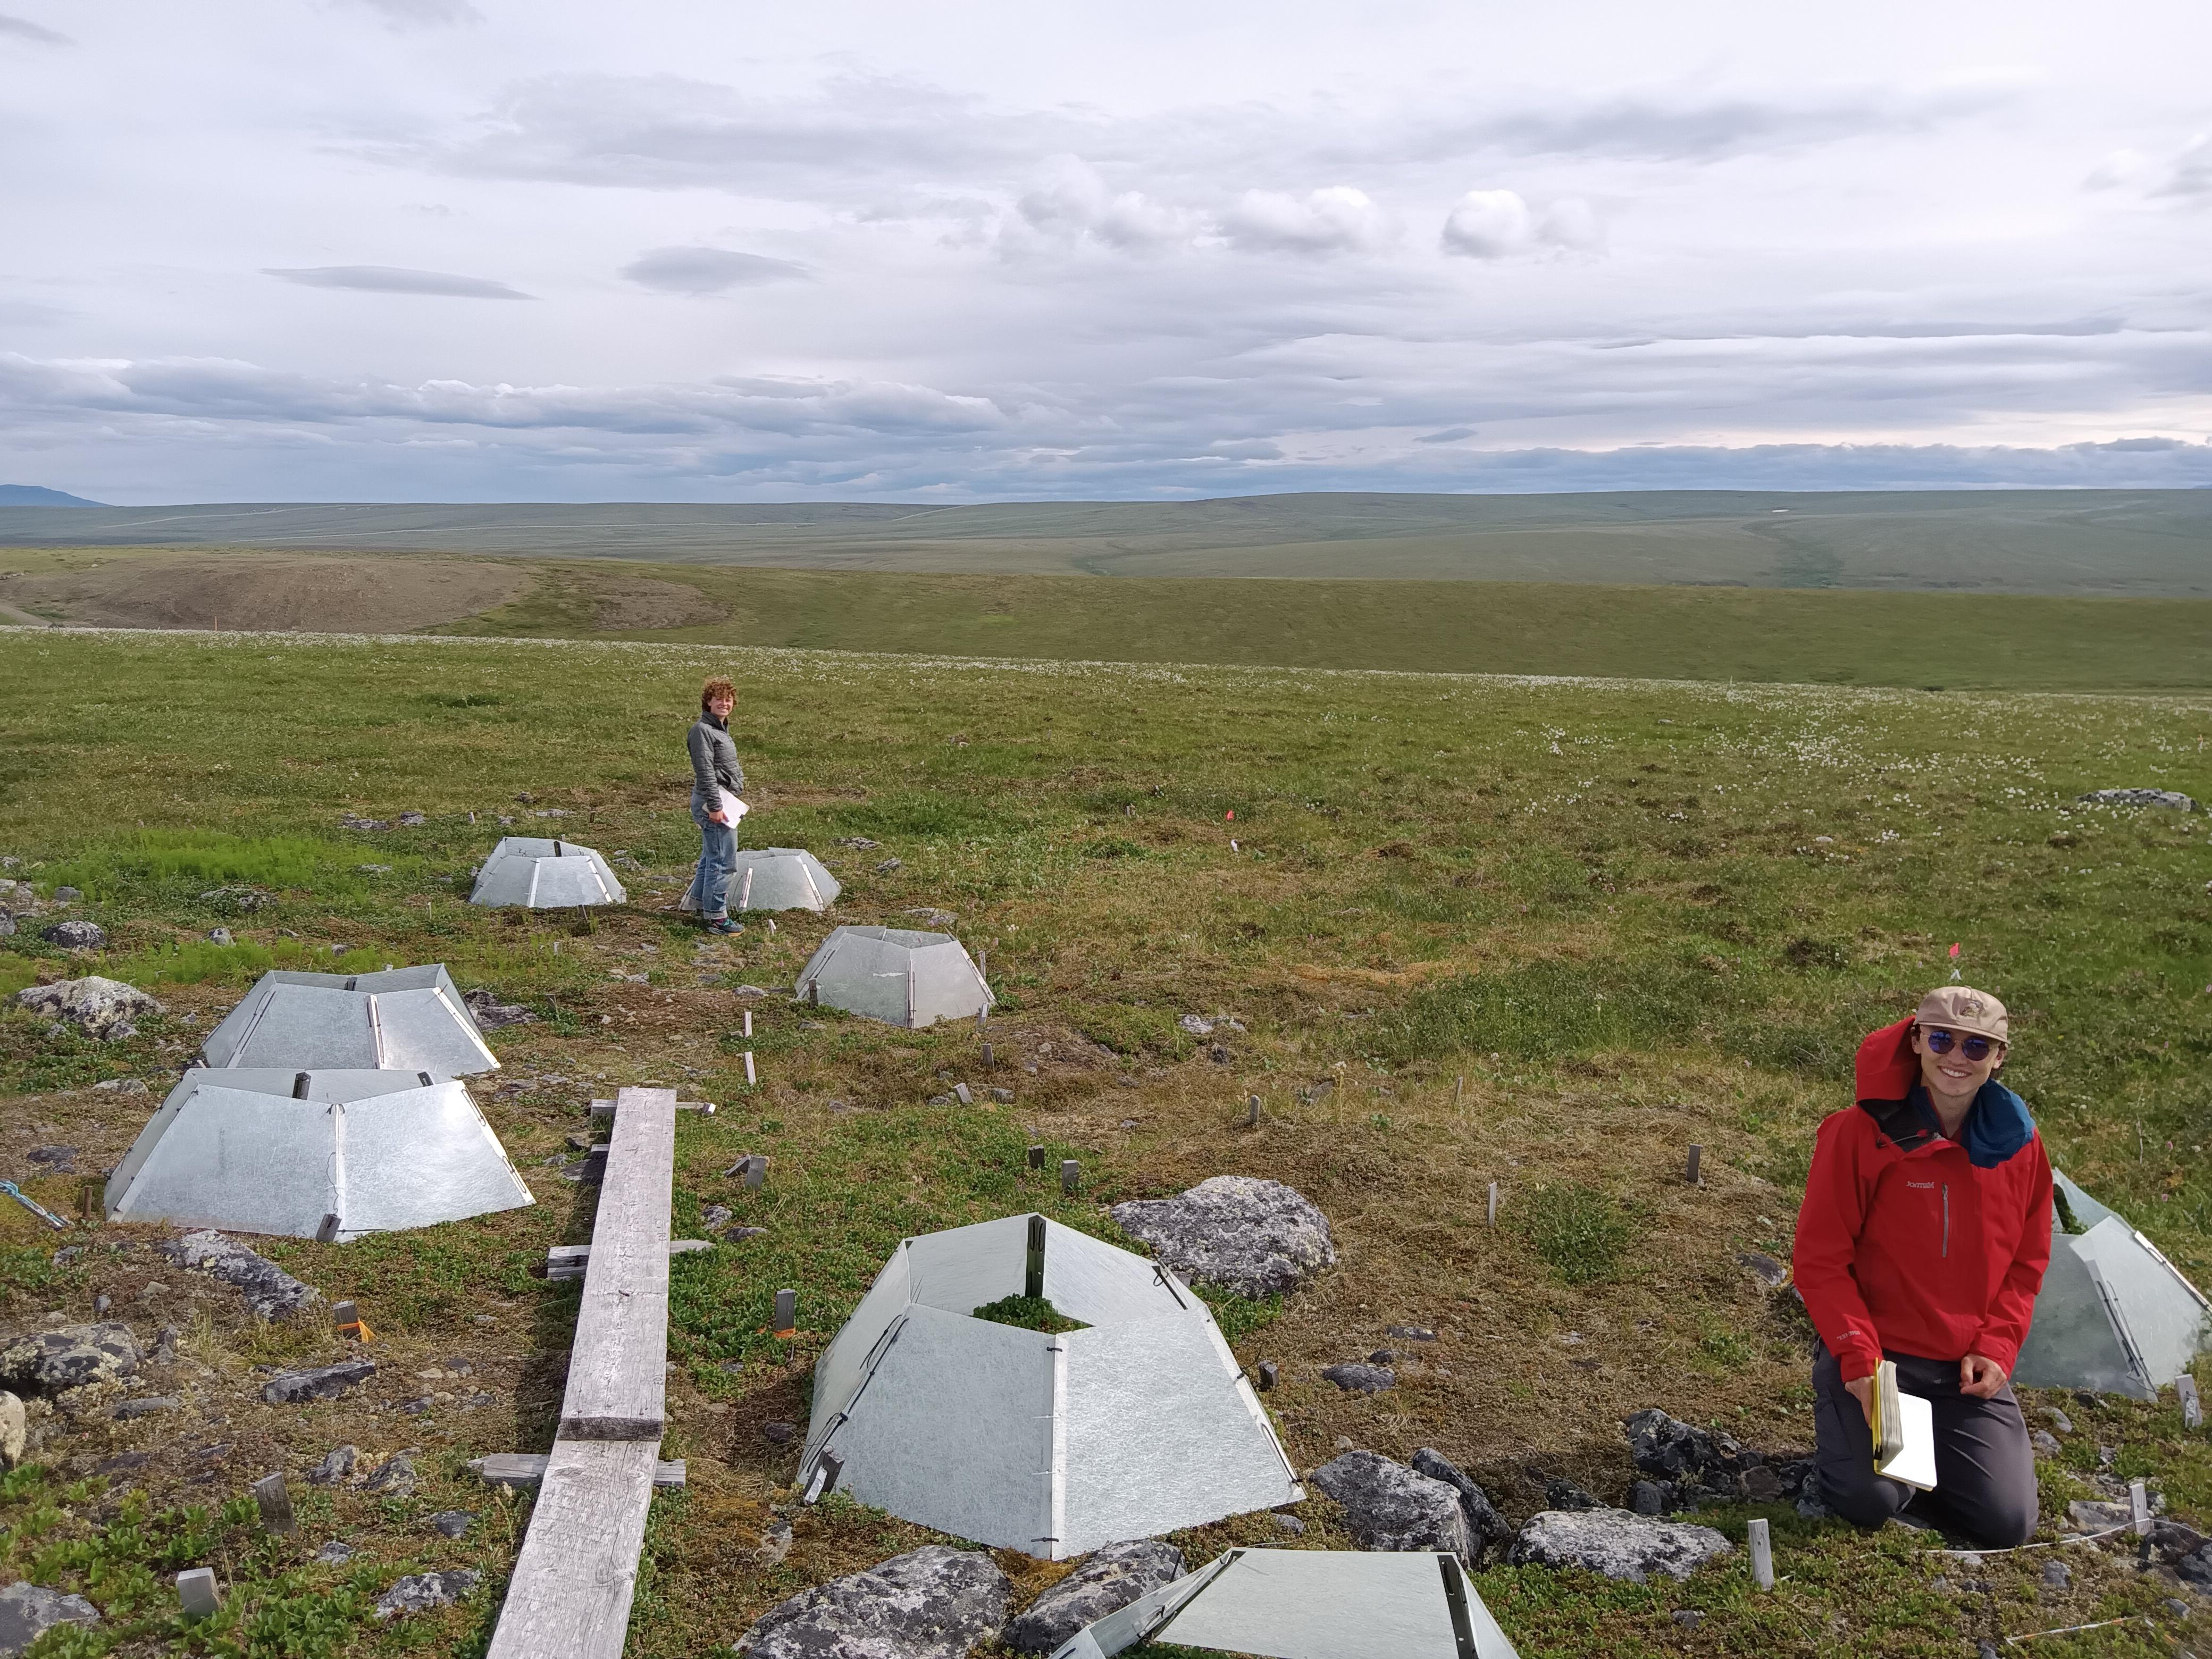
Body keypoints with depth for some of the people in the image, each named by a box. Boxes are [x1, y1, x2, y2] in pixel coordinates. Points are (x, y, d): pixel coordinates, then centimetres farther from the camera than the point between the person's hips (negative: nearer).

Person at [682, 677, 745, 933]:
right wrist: (715, 806, -22)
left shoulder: (720, 729, 18)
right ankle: (715, 916, -3)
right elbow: (705, 772, -19)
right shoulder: (702, 730, -14)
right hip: (713, 800, -11)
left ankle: (697, 902, 29)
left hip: (722, 800, 11)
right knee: (723, 860, -8)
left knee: (711, 857, 19)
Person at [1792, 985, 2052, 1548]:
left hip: (1970, 1370, 4)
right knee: (1870, 1501, -19)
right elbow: (1820, 1259, -11)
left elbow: (2026, 1263, 9)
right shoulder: (1862, 1132, -14)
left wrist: (1997, 1347, -5)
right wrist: (1858, 1356, -19)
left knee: (2008, 1524, -5)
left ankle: (1926, 1448, 25)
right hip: (1876, 1356, -4)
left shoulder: (2018, 1143, 0)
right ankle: (1845, 1418, 15)